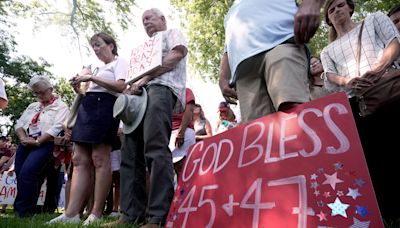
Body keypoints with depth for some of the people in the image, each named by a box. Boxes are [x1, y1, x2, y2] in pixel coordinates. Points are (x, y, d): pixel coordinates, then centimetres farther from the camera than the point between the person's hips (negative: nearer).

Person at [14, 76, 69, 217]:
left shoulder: (61, 107, -1)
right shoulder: (32, 106, 22)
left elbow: (56, 129, -13)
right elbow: (19, 124, 14)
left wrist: (37, 142, -17)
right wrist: (23, 138, -6)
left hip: (45, 144, -7)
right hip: (26, 144, 7)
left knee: (27, 173, -19)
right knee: (20, 174, 2)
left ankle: (23, 210, -5)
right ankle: (21, 207, 17)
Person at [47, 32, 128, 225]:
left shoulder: (119, 62, 9)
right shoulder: (99, 68, 32)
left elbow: (121, 86, -10)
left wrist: (92, 78, -8)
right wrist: (78, 89, 10)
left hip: (104, 106, -8)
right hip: (87, 106, 8)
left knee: (99, 159, -12)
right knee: (80, 160, -3)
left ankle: (96, 213, -9)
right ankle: (71, 213, -6)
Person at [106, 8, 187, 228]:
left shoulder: (172, 33, 19)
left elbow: (177, 54, -3)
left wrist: (145, 78, -9)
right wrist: (134, 86, 8)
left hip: (161, 87, -8)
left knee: (156, 150, -23)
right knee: (131, 154, -4)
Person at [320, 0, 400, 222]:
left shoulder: (374, 19, 23)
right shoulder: (328, 51, 26)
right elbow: (330, 77, 9)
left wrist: (378, 68, -15)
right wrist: (348, 81, -15)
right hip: (356, 103, 2)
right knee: (374, 160, -4)